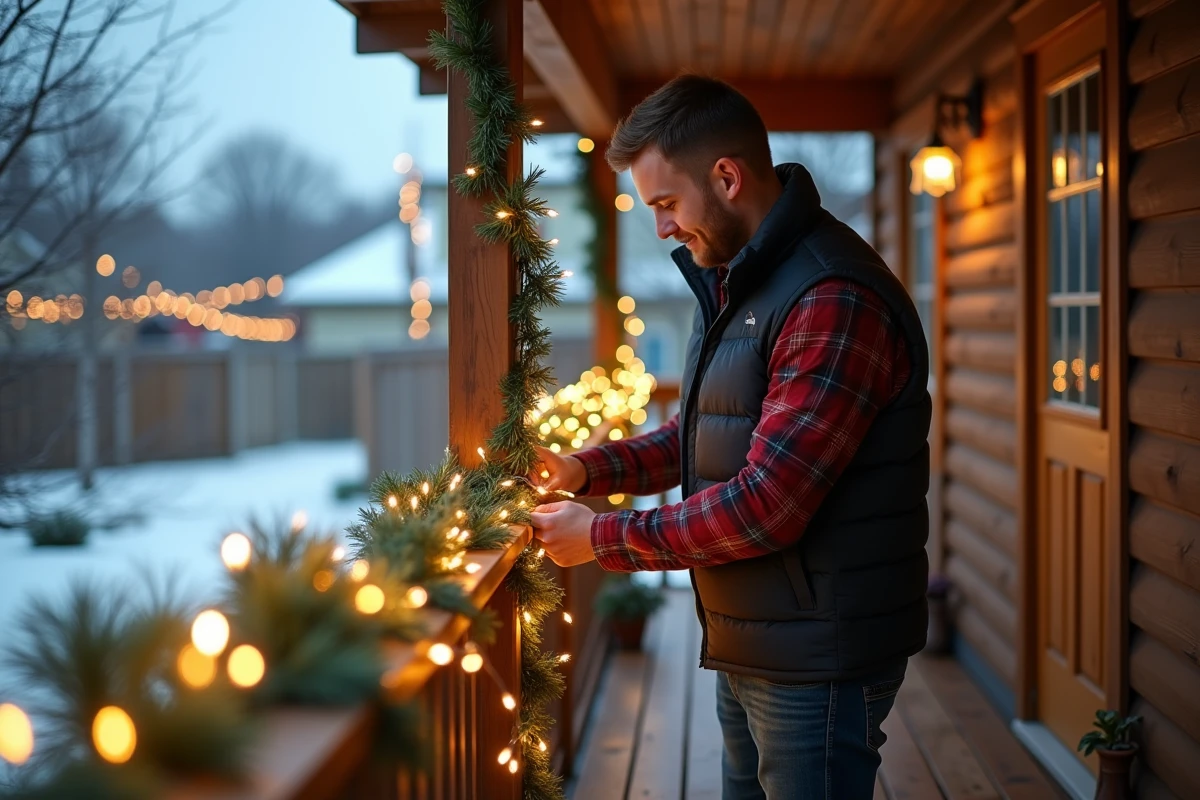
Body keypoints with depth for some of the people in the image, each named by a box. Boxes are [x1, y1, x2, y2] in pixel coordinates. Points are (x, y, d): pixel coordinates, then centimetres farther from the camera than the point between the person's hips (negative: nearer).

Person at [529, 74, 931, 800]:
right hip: (751, 649, 9)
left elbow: (764, 508, -26)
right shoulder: (735, 284, 11)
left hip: (817, 661, -9)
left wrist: (603, 538, -17)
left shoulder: (833, 301, -24)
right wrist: (590, 469, 4)